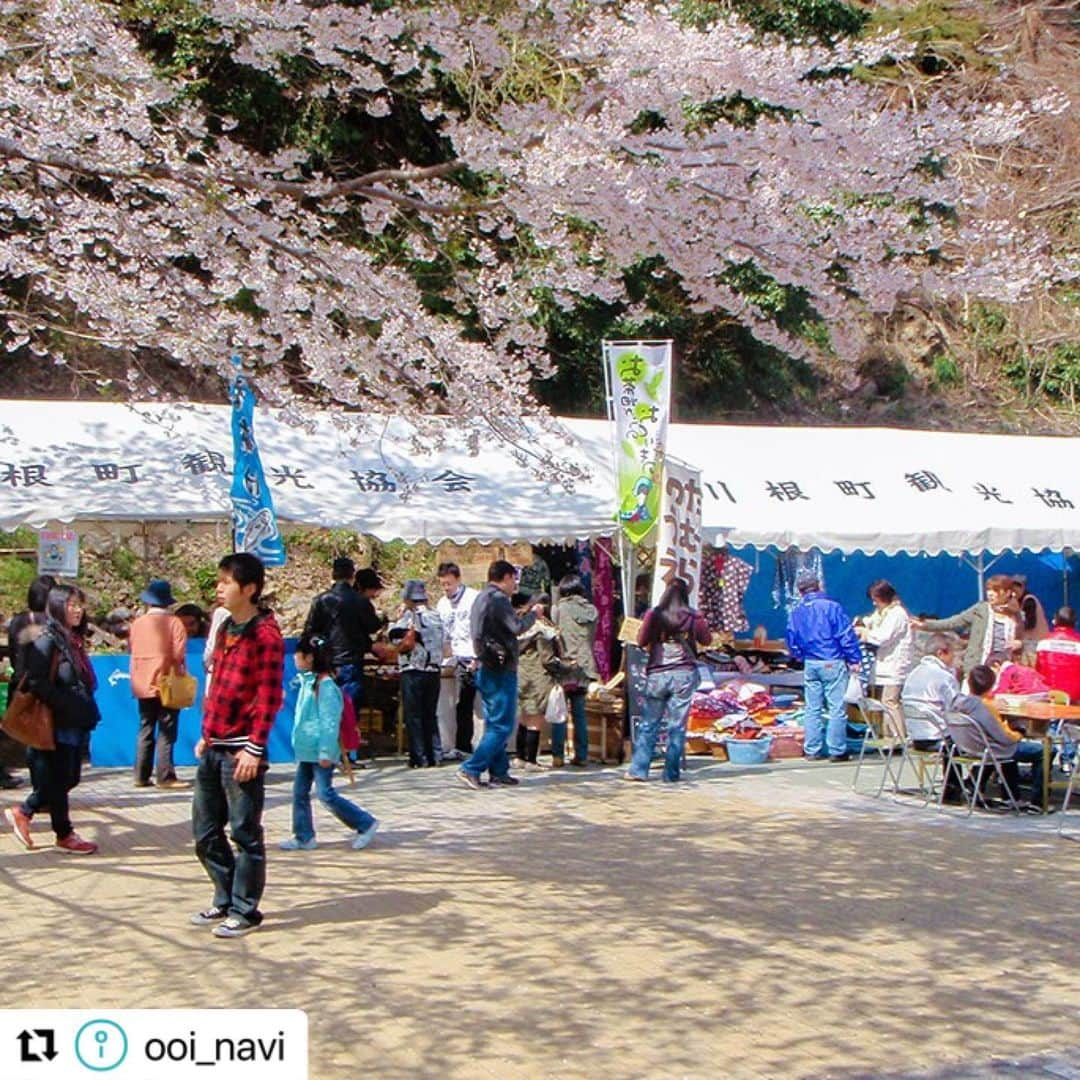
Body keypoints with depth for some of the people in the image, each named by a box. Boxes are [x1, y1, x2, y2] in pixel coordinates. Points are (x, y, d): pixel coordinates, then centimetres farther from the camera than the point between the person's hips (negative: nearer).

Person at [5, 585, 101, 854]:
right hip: (57, 724, -9)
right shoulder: (46, 640, -13)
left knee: (70, 778, 12)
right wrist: (68, 706, -21)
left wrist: (87, 713, 10)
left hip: (76, 724, 9)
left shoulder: (73, 640, 14)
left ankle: (23, 813, 25)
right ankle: (65, 835, 14)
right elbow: (37, 683, -20)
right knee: (59, 780, 3)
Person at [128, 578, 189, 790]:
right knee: (166, 733, -1)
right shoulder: (173, 622, -8)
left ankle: (142, 776, 12)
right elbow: (179, 654, -12)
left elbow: (133, 651, 10)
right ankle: (165, 776, -4)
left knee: (145, 731, 12)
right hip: (166, 684, -4)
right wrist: (181, 674, 0)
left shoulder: (137, 623, 4)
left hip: (142, 685, 4)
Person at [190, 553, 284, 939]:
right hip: (213, 748, 9)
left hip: (241, 751, -9)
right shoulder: (226, 628, 14)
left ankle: (245, 911, 11)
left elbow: (269, 696, -16)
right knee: (206, 831, 15)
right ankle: (225, 901, 28)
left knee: (246, 833, 1)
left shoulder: (265, 634, -13)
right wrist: (206, 734, 17)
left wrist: (254, 748, -18)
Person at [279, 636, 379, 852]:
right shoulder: (307, 682, 12)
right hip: (306, 750, 9)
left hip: (320, 752, -9)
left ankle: (365, 824, 4)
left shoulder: (325, 685, -17)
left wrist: (326, 752, -21)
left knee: (326, 794, -6)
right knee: (300, 792, 9)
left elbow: (330, 722, -19)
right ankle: (303, 837, 17)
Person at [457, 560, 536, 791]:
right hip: (500, 669, -10)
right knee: (502, 725, -7)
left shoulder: (480, 599, 16)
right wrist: (533, 614, -4)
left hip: (485, 669, 10)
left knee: (493, 723, 14)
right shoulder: (498, 599, -14)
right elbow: (517, 627, -20)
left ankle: (499, 771, 17)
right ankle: (471, 768, -12)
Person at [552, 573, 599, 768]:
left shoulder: (560, 609, -7)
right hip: (584, 666, 4)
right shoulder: (592, 611, 6)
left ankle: (557, 755, -2)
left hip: (565, 665, -4)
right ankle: (581, 755, 9)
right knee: (579, 713, 10)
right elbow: (592, 638, 12)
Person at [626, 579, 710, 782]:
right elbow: (706, 640, 12)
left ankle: (638, 770, 4)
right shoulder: (694, 617, -3)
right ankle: (671, 773, 5)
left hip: (657, 674, 0)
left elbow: (641, 642, 3)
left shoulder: (653, 615, -4)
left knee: (648, 724, 6)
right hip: (684, 674, 0)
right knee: (677, 725, 4)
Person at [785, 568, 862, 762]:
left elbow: (792, 643, 11)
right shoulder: (831, 607, -10)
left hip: (810, 665, 5)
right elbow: (846, 636, -10)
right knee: (837, 708, 0)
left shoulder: (795, 612, 4)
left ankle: (812, 750, 13)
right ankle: (836, 751, 1)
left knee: (812, 709, 11)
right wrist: (854, 659, -2)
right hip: (833, 664, -5)